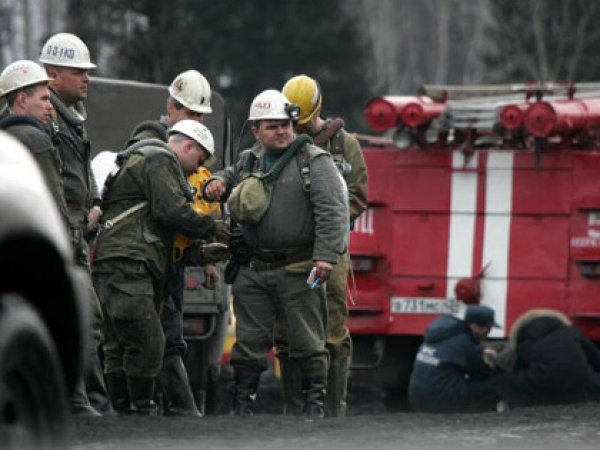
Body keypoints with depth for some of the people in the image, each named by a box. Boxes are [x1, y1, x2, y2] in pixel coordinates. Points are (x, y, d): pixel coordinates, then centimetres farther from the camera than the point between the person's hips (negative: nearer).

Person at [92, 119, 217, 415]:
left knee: (120, 346, 8)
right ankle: (143, 411, -13)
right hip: (126, 263, -11)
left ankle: (124, 412, 8)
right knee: (147, 343, -14)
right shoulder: (160, 160, -2)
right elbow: (172, 211, -14)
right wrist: (212, 228, -1)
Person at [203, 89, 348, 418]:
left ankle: (313, 405, 8)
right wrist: (214, 184, 10)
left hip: (298, 271, -5)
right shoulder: (249, 161, 14)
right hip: (253, 270, 5)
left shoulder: (314, 161, -3)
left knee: (306, 342, 0)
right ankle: (242, 406, 13)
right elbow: (229, 178, 36)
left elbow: (332, 211, -12)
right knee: (250, 341, 7)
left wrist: (326, 255, -22)